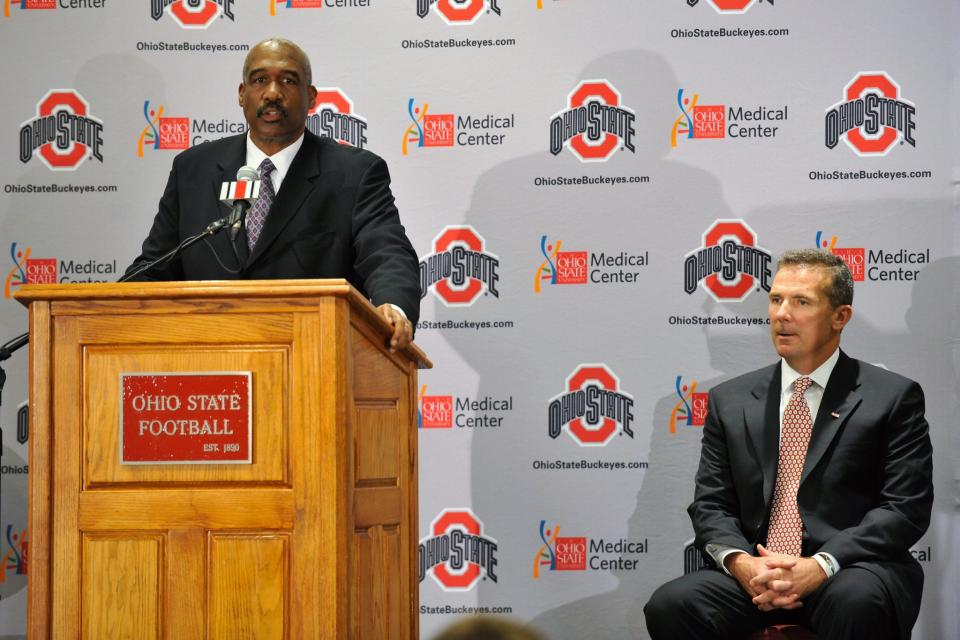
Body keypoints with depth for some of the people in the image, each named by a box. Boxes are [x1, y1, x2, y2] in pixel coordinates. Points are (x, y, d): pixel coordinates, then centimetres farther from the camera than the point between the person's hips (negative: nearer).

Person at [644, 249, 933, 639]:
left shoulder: (893, 398, 4)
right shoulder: (730, 400, 14)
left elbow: (906, 507, -4)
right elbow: (710, 504, 11)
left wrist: (820, 565, -16)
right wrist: (739, 561, -11)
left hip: (852, 568, -3)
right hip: (753, 574, 3)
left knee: (856, 601, -38)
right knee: (669, 606, -24)